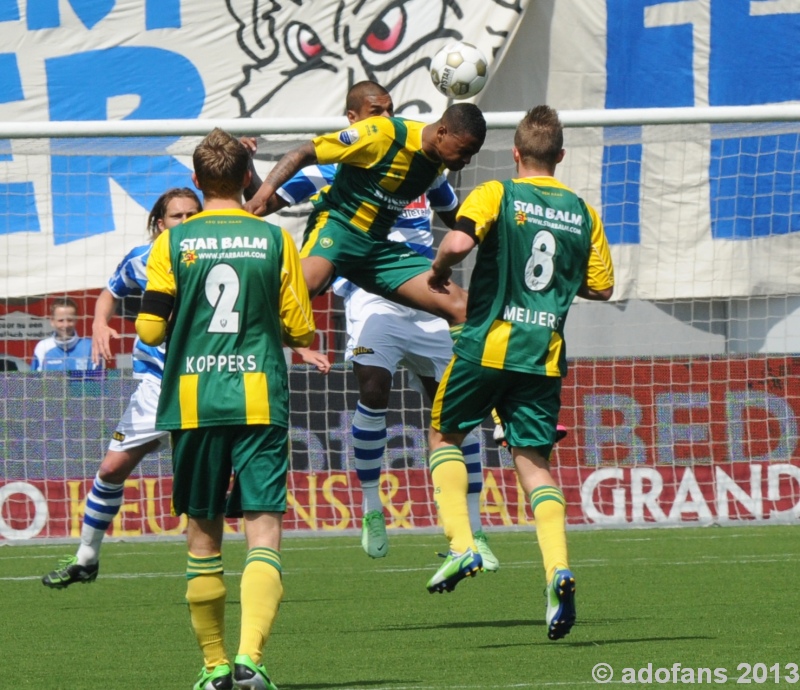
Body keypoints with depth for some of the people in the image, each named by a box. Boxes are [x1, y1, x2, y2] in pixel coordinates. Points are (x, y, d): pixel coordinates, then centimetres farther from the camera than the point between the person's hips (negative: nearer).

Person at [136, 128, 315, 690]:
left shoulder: (174, 243, 0)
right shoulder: (275, 240, 0)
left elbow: (150, 329, -2)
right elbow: (301, 330, 3)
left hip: (192, 404, 1)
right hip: (260, 401, -1)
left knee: (203, 534, 12)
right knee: (263, 529, -5)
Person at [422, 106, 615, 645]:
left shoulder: (497, 195, -5)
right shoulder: (583, 213, 8)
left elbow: (460, 241, -22)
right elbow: (602, 287, 14)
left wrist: (439, 270, -2)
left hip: (489, 345, -3)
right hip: (545, 355, 3)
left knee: (444, 436, 17)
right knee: (535, 460, 6)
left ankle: (461, 545, 0)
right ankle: (559, 568, -16)